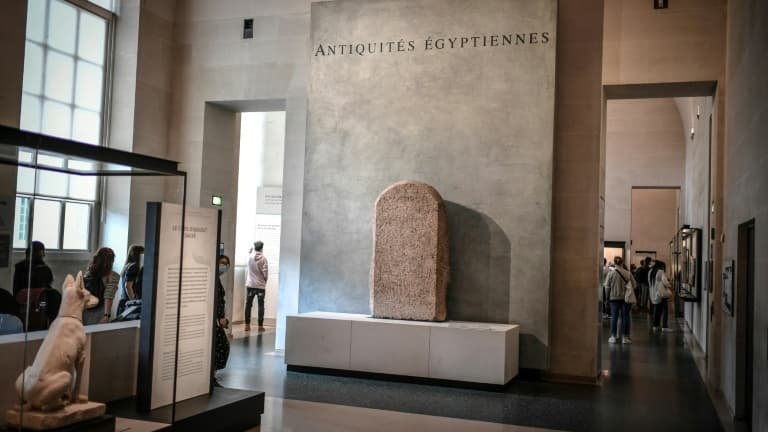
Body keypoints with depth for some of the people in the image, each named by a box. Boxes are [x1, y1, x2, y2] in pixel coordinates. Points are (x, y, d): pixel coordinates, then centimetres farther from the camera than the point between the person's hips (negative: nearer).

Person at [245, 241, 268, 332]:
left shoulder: (250, 256, -2)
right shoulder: (263, 258, -11)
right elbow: (265, 272, -10)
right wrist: (265, 280, 4)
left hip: (250, 284, 3)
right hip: (261, 285, -3)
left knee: (248, 305, 9)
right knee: (261, 306, 4)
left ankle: (247, 325, 8)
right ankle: (260, 325, 2)